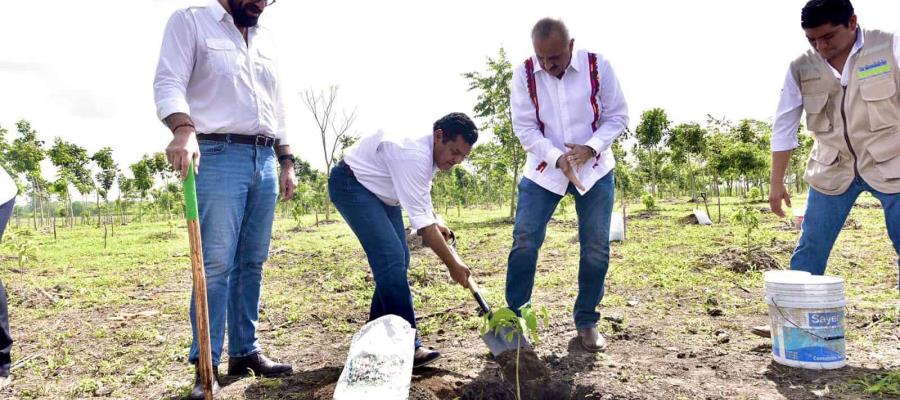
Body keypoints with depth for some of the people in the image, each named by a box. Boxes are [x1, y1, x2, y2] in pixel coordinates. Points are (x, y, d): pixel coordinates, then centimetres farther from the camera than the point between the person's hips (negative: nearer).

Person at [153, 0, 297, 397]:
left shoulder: (266, 40, 21)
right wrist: (184, 130, -28)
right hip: (218, 157, -6)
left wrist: (286, 161, 16)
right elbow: (169, 82, -9)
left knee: (252, 263, 7)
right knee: (216, 263, -9)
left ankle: (245, 351, 16)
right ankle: (205, 364, -1)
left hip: (265, 160, 6)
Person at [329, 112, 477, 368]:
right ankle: (406, 347, -17)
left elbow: (421, 196, 16)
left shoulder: (432, 152, -4)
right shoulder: (414, 155, -33)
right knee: (390, 258, -21)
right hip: (351, 184, -10)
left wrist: (437, 224, 2)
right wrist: (452, 264, -27)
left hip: (381, 191, 10)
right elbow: (421, 221, -33)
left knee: (398, 260, 5)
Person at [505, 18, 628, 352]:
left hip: (594, 169, 1)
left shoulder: (597, 66, -12)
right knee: (524, 241, -8)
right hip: (544, 169, 0)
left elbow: (617, 116, -6)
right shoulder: (524, 74, -12)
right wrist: (558, 158, -27)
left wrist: (591, 147, -23)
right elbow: (524, 127, -12)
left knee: (596, 248, 1)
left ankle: (587, 321, 17)